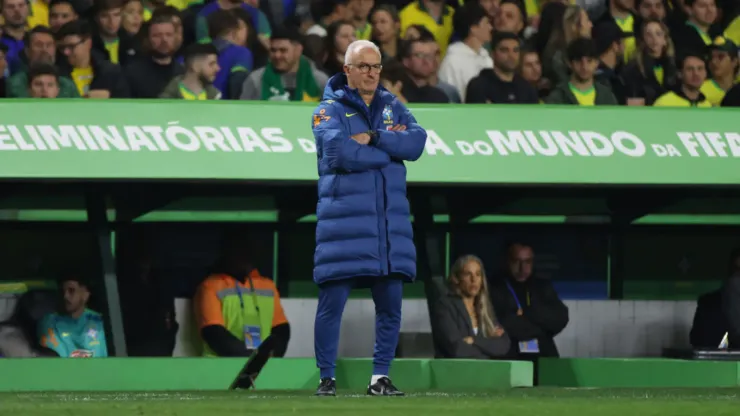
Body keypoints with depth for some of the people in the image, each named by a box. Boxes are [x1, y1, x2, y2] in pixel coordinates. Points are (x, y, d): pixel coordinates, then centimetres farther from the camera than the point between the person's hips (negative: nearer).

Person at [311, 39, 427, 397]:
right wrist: (391, 148, -9)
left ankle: (380, 377, 14)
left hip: (390, 221, 4)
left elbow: (417, 142, -4)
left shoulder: (393, 108, 14)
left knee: (390, 303, 5)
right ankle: (327, 378, 4)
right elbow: (339, 152, -18)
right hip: (343, 219, -4)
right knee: (332, 302, -5)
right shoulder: (330, 110, 0)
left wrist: (373, 138, -14)